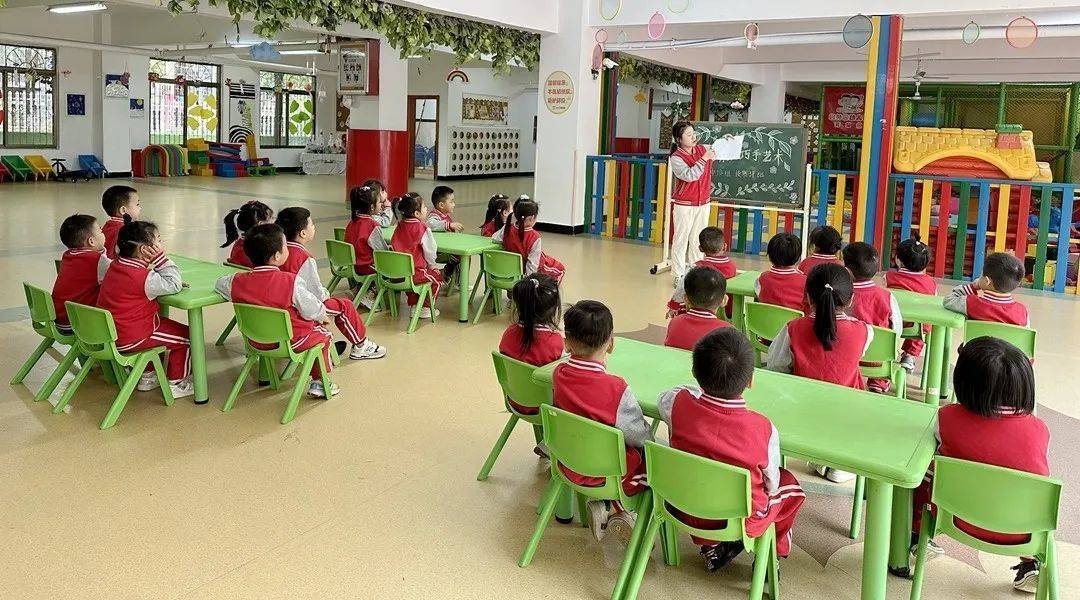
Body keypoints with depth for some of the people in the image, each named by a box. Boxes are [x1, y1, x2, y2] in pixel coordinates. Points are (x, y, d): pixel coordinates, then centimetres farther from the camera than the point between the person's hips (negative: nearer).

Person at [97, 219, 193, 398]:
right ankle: (175, 384, 14)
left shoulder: (116, 265, 4)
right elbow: (174, 285, -18)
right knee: (186, 337, 3)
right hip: (130, 340, -9)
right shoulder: (143, 277, -25)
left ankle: (147, 377, 40)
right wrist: (161, 258, -17)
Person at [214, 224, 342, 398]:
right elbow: (311, 310, -17)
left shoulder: (238, 281, -11)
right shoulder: (291, 282, -25)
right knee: (324, 334, 22)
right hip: (292, 342, -5)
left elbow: (220, 283, 11)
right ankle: (319, 383, 24)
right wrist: (323, 315, 5)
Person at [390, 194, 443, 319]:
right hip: (415, 271, -6)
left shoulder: (400, 226, 4)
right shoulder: (422, 229, -13)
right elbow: (430, 251, -8)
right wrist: (432, 265, 12)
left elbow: (394, 245, 14)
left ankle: (413, 306, 38)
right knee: (437, 277, 18)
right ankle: (426, 308, 22)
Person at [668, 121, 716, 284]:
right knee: (681, 240, 1)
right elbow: (690, 175, -25)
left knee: (698, 240, 11)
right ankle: (679, 276, 8)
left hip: (703, 204, 5)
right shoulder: (676, 158, -11)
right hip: (684, 206, -5)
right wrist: (704, 159, -26)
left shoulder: (704, 149, 4)